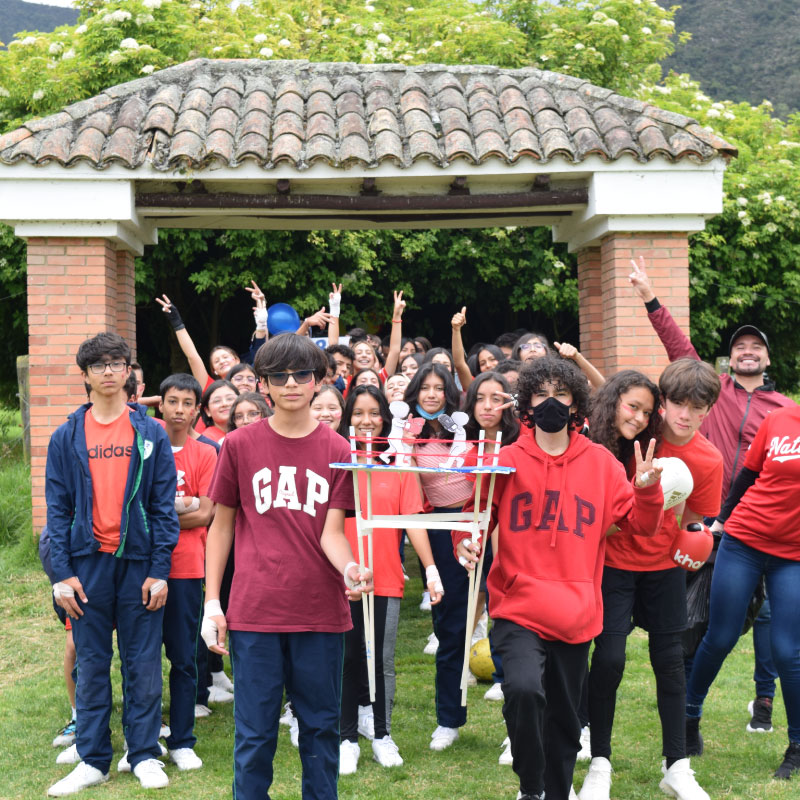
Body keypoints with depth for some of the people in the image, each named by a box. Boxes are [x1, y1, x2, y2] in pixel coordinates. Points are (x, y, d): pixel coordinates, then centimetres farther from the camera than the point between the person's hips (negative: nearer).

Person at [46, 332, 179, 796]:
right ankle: (93, 760, 16)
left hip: (139, 562, -1)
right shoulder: (67, 437, 5)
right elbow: (57, 508, 4)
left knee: (143, 662, 4)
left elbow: (164, 505, 1)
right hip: (88, 562, 1)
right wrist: (62, 573, -4)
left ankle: (145, 755, 16)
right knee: (91, 663, 7)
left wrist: (159, 570, -6)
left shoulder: (151, 434, 3)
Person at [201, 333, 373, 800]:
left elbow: (331, 532, -2)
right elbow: (222, 525, 7)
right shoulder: (241, 444, 2)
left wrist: (349, 567, -25)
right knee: (255, 731, 4)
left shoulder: (337, 451, 3)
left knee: (321, 726, 10)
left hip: (320, 612, 1)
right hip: (255, 610, -1)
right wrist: (212, 603, 2)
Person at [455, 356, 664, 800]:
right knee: (523, 689, -26)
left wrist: (647, 491, -15)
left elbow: (641, 524, 5)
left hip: (575, 614, 3)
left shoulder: (600, 463, 4)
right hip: (518, 608, -2)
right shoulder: (507, 461, -1)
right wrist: (466, 543, -18)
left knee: (564, 719, 12)